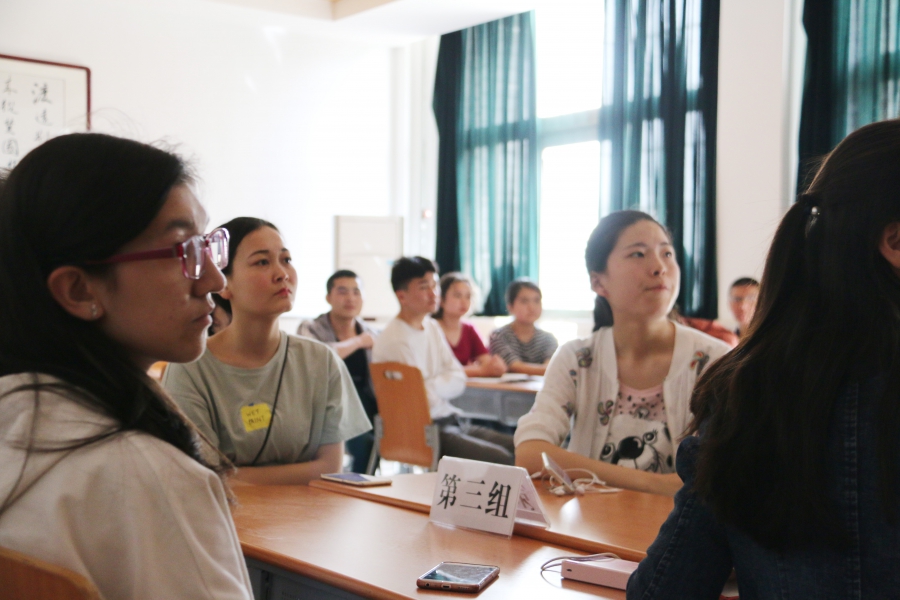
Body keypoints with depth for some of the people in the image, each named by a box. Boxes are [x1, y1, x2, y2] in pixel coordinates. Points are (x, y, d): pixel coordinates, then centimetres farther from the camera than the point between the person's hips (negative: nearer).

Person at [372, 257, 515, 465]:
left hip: (449, 422, 9)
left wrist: (432, 386, -10)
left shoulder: (432, 327, 12)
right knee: (500, 460, -22)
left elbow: (459, 380, 6)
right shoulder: (394, 341, -16)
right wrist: (443, 385, -1)